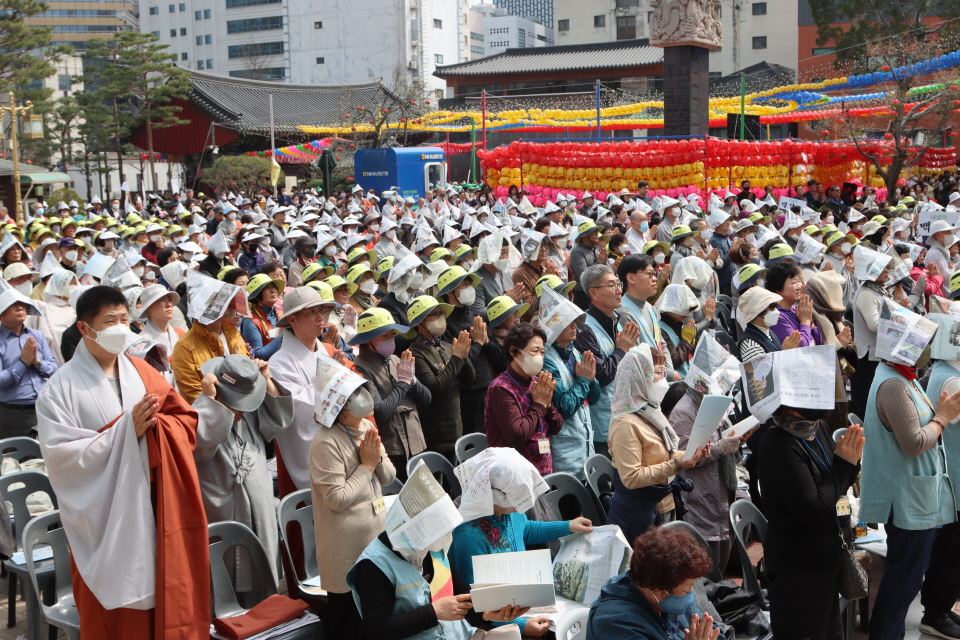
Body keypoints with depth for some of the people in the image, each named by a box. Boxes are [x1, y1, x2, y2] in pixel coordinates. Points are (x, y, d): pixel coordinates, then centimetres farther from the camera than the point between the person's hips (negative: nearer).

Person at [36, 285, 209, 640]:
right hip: (104, 516, -4)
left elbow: (186, 421, 7)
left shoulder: (141, 373, 8)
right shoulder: (61, 387, -7)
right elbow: (61, 455, -15)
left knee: (163, 593, 7)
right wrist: (125, 430, -19)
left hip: (153, 508, 4)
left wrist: (156, 423, -14)